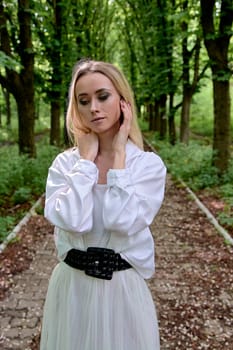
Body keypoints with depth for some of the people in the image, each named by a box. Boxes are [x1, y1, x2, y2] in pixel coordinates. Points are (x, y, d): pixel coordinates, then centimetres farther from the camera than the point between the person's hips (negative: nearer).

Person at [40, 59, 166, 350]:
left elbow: (122, 221, -23)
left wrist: (119, 154, -16)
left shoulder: (149, 164, -8)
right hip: (71, 286, 2)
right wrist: (87, 156, -14)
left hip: (124, 288, -1)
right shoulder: (65, 163, -4)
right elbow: (72, 220, -21)